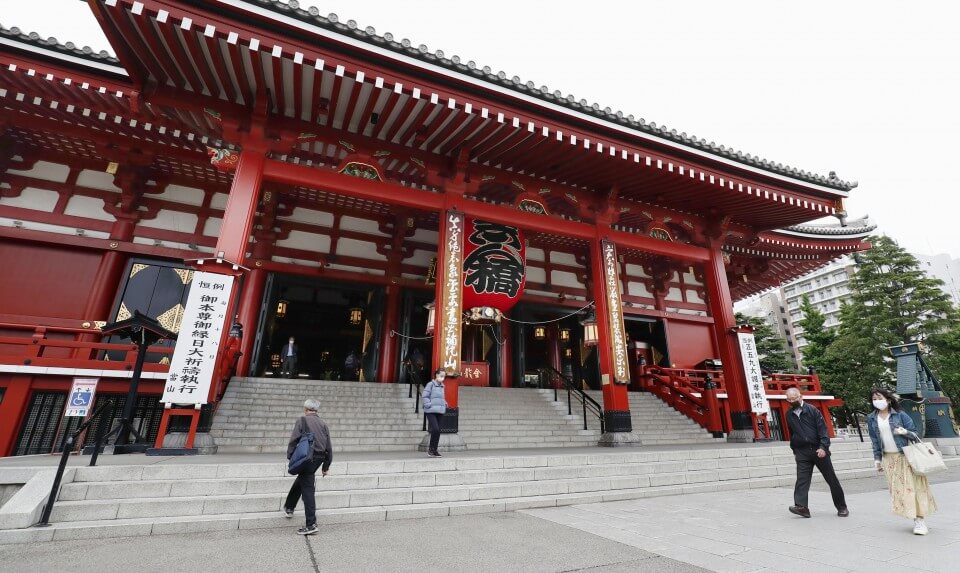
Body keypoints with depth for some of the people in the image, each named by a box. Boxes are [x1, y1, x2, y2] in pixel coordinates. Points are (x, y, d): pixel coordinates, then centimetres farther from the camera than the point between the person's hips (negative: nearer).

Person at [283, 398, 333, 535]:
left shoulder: (302, 420, -1)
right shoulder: (323, 424, 13)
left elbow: (294, 440, -12)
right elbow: (329, 447, 13)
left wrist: (290, 457, -5)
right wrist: (326, 466, 20)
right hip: (319, 459, 6)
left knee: (308, 489, -1)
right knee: (300, 480, 28)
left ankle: (311, 524, 0)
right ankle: (289, 508, 44)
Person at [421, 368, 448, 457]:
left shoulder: (442, 386, 14)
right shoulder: (430, 384, -7)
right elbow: (425, 396, -10)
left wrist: (444, 404, 10)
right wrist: (429, 405, -15)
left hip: (440, 411, 7)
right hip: (431, 411, -7)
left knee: (438, 431, 7)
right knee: (435, 429, -15)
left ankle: (434, 450, 17)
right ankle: (431, 449, 2)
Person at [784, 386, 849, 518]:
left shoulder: (812, 410, -5)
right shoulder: (789, 415, 7)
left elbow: (823, 429, -10)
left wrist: (823, 447, -22)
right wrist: (794, 450, 21)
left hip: (819, 449, -2)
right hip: (802, 452, 2)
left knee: (831, 479, 9)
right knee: (802, 479, -9)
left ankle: (842, 507, 25)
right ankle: (801, 506, -15)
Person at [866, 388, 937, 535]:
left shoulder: (900, 415, -7)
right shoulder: (871, 419, 2)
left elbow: (915, 433, -3)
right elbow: (875, 440, 8)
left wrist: (905, 432, -24)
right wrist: (877, 459, 7)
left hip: (905, 455, -3)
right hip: (889, 458, 3)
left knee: (912, 487, -4)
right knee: (898, 489, 4)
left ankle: (920, 520, 6)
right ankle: (915, 520, 16)